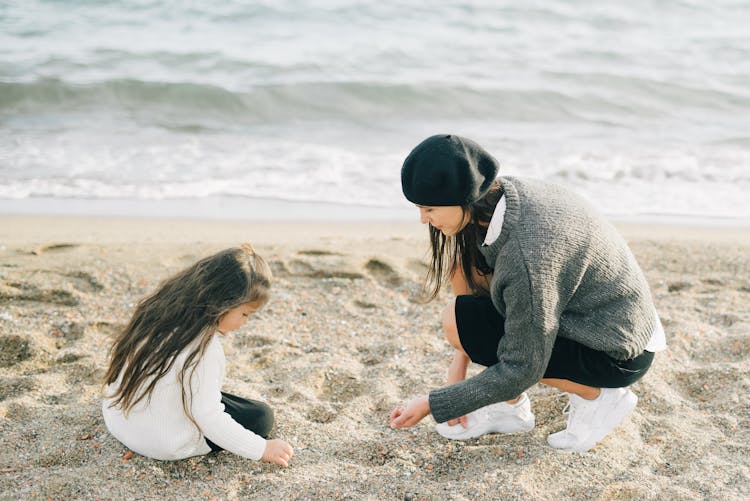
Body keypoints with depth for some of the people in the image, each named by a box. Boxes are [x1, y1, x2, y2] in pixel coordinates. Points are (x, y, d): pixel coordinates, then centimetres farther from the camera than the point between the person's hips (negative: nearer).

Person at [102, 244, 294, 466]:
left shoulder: (158, 308, -5)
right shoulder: (204, 347, -27)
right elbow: (208, 418, -25)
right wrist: (262, 449, -16)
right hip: (165, 445, -8)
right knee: (261, 417, 2)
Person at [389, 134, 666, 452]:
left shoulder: (528, 256, -34)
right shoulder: (502, 197, -8)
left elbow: (522, 370, -25)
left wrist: (432, 405, -19)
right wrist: (461, 358, 4)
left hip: (619, 354, -9)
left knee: (459, 320, -17)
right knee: (463, 259, -1)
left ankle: (597, 397, -2)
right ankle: (508, 407, 7)